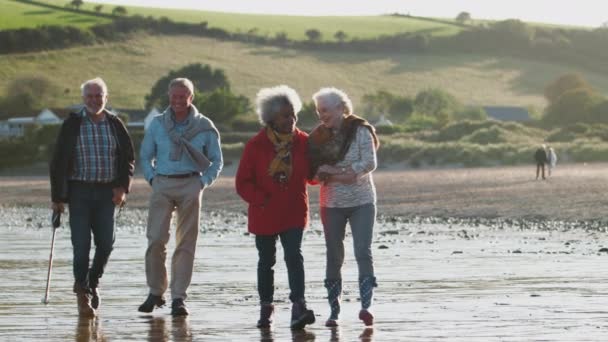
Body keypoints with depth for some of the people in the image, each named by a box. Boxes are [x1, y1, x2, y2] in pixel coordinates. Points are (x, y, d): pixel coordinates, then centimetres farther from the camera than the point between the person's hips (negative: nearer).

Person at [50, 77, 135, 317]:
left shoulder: (115, 124, 6)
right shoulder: (72, 124, 0)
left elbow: (128, 158, 12)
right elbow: (58, 162, 0)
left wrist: (123, 187, -3)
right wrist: (57, 197, -4)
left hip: (107, 192, 2)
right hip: (79, 191, -2)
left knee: (106, 243, 1)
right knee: (81, 244, -6)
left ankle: (92, 282, 26)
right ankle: (82, 292, 4)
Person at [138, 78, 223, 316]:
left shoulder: (204, 126, 4)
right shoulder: (157, 124, 8)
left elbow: (216, 161, 11)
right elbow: (145, 156, 17)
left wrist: (203, 182, -1)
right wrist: (152, 178, 3)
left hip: (190, 185, -1)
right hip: (162, 185, 1)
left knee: (186, 243, -1)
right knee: (156, 239, -9)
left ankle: (178, 298, 3)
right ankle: (155, 292, 5)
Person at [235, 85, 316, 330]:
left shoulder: (303, 142, 0)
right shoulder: (256, 145, -5)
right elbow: (243, 183, -4)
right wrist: (262, 199, -17)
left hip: (294, 212, 0)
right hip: (265, 214, 0)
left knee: (294, 256, -15)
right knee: (266, 261, 11)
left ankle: (299, 306, -23)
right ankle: (265, 306, 25)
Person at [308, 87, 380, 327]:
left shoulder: (360, 131, -5)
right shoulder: (318, 136, 6)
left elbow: (370, 163, -13)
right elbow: (314, 169, 3)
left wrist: (334, 170, -17)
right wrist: (342, 174, -15)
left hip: (362, 201, -3)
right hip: (332, 203, 4)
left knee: (363, 253, -14)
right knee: (334, 256, 5)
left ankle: (366, 305, -20)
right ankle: (334, 310, 10)